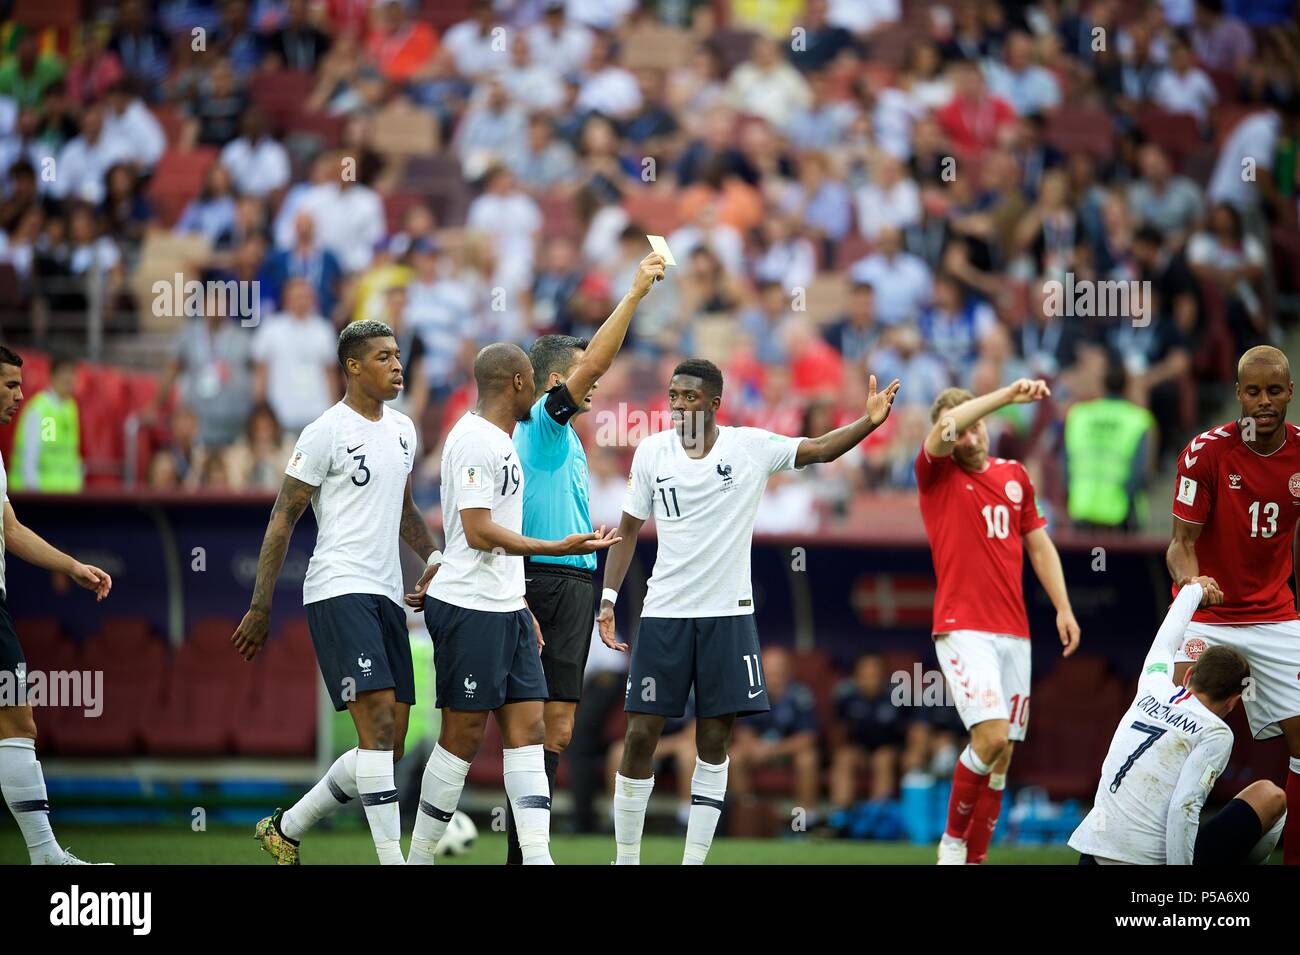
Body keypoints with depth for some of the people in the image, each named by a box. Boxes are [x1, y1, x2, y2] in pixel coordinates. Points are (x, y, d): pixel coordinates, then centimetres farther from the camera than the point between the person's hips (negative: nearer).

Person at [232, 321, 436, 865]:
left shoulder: (402, 430, 15)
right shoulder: (327, 433, -8)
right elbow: (283, 519, -6)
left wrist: (434, 558, 14)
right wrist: (260, 608, -8)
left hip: (387, 595, 8)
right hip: (338, 590, -8)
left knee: (388, 748, 7)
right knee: (379, 724, -19)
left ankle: (286, 829, 22)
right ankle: (393, 860, -20)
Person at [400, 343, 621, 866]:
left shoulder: (499, 440, 17)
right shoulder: (474, 440, -14)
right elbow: (479, 531, -20)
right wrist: (558, 548, -24)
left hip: (507, 610, 10)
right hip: (471, 610, -10)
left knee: (527, 730, 1)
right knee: (463, 736, -4)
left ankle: (537, 857, -5)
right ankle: (418, 859, 6)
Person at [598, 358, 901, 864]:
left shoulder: (750, 447, -3)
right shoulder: (651, 452, 1)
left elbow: (819, 449, -10)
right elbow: (628, 529, 9)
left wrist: (868, 422, -27)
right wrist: (608, 598, 2)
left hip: (728, 613, -1)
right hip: (663, 613, 1)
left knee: (714, 740, 1)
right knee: (640, 734, -2)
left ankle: (694, 861, 7)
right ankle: (626, 858, 9)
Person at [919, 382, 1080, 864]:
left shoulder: (1015, 475, 13)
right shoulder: (935, 474, -1)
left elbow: (1039, 544, 19)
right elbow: (947, 427, -21)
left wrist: (1063, 607, 12)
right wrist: (1007, 394, -27)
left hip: (1014, 633, 5)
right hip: (963, 629, -5)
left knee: (1002, 754, 3)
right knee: (991, 736, -20)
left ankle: (975, 859, 11)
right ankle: (953, 839, -1)